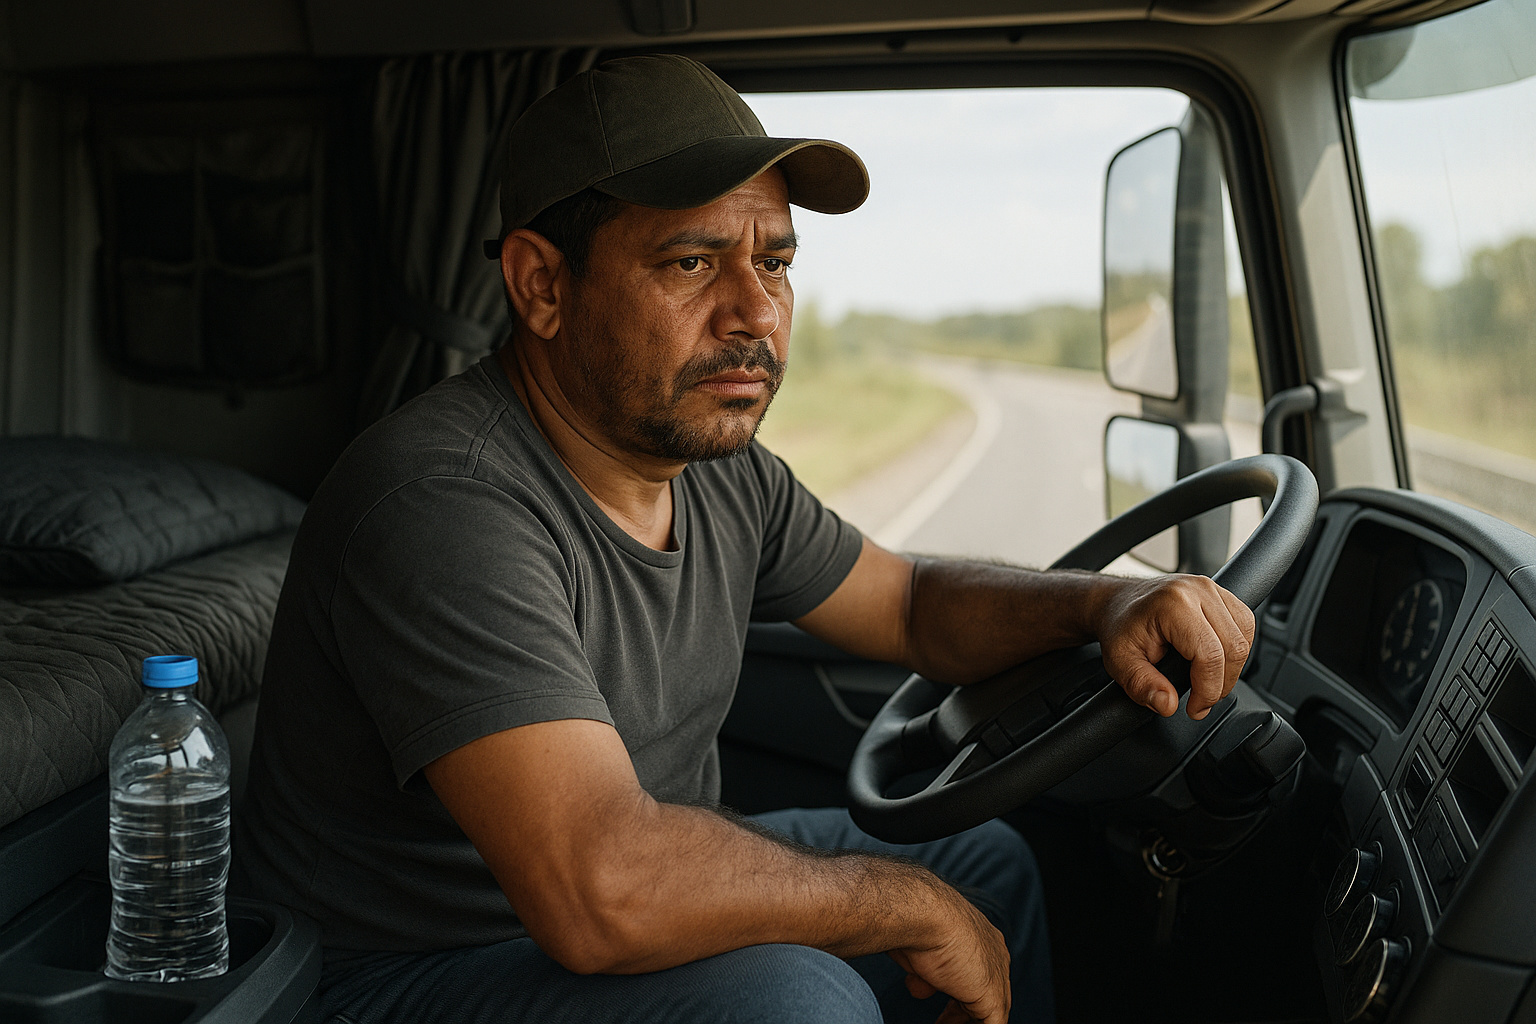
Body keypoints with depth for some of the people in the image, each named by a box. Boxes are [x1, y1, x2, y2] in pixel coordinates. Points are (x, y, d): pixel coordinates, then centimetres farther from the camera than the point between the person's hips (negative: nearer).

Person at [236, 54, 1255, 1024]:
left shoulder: (720, 470, -1)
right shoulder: (444, 506, -31)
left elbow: (913, 603, 14)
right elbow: (601, 890, -40)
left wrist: (1109, 601, -7)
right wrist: (913, 905, -25)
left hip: (652, 917, 9)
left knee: (988, 859, 12)